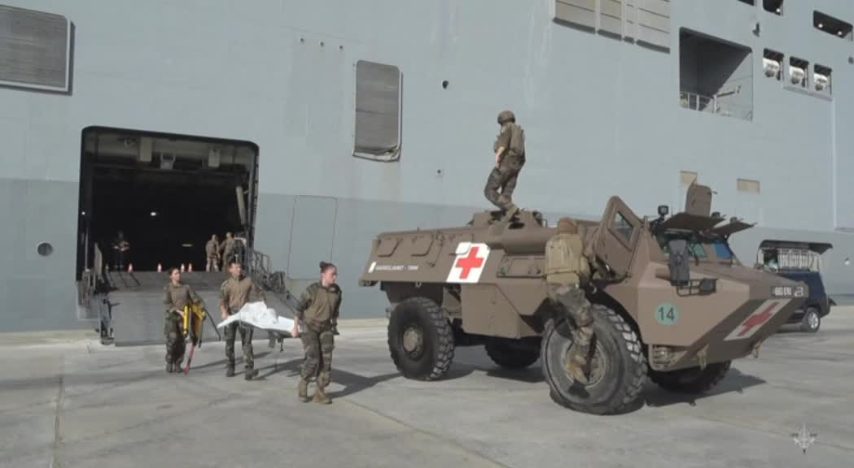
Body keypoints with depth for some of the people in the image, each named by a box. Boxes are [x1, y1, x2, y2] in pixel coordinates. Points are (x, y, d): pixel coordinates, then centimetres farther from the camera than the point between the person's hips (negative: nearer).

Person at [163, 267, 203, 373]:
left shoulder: (186, 287, 8)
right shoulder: (167, 288, 1)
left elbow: (196, 299, 9)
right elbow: (167, 303, -9)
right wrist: (178, 311, -19)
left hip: (184, 317, 2)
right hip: (172, 316, -2)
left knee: (181, 341, 1)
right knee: (172, 338, -16)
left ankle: (177, 364, 11)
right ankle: (169, 362, -1)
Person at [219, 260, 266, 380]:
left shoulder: (248, 281, 4)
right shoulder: (226, 284, 1)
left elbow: (259, 293, 7)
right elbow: (222, 300, -9)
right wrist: (224, 312, -27)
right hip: (231, 315, 1)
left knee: (247, 342, -9)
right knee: (229, 341, 10)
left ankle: (249, 368, -16)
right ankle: (230, 367, 24)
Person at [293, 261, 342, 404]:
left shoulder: (337, 292, -4)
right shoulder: (312, 290, -17)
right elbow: (299, 308, -7)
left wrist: (334, 327, 17)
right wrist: (295, 327, -2)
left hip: (325, 329, 4)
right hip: (309, 327, -4)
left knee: (326, 359, -4)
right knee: (313, 359, -14)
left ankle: (320, 392, 7)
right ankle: (303, 384, 12)